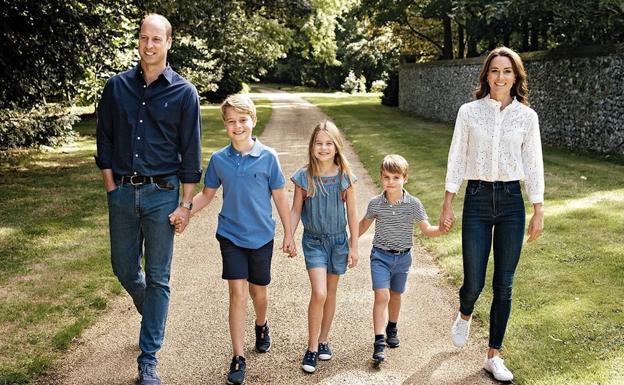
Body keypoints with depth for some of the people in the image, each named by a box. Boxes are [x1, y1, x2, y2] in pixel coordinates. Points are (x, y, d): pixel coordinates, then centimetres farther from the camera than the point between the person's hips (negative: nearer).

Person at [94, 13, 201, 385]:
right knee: (125, 269, 14)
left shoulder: (184, 92, -2)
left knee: (158, 278, 3)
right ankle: (152, 314, 45)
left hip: (162, 193, -3)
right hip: (122, 191, 3)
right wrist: (111, 187, 2)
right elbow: (105, 141, 9)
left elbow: (191, 153, -2)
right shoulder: (117, 86, 4)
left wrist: (186, 204, -5)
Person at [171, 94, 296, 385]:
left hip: (261, 237, 0)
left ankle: (261, 326, 47)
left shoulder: (268, 157, -9)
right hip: (231, 236, 0)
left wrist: (288, 235, 1)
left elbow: (279, 198, -2)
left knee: (258, 293, 15)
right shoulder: (219, 160, -4)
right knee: (237, 294, -4)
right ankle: (238, 358, 5)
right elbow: (207, 194, 7)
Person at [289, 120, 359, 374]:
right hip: (313, 241, -2)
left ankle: (323, 340, 31)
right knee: (319, 293, -13)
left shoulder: (344, 176, -7)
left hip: (338, 241, 2)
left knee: (331, 293, 13)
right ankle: (312, 347, 3)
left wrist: (354, 246, 1)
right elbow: (296, 210, 0)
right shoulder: (304, 177, -9)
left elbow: (352, 213, 0)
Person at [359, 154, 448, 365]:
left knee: (396, 295, 18)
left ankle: (392, 328, 43)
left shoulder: (413, 204, -10)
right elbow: (364, 224, 10)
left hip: (403, 256, 2)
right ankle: (379, 342, -13)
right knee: (381, 295, -14)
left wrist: (441, 229, -26)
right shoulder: (375, 203, -8)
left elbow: (426, 229, -7)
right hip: (381, 255, -1)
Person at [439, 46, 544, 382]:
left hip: (511, 202, 1)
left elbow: (533, 165, 5)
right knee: (474, 282, 0)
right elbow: (457, 159, 3)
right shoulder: (469, 112, 0)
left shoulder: (527, 116, 2)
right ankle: (464, 316, 38)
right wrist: (448, 204, 1)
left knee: (504, 285, 6)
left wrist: (538, 211, 4)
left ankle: (494, 356, 21)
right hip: (477, 200, -1)